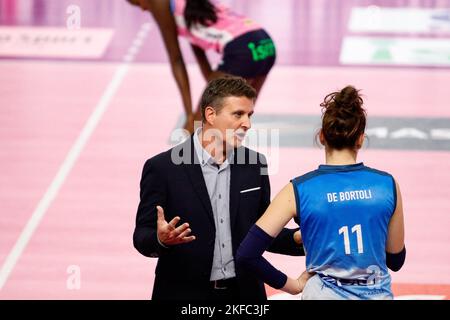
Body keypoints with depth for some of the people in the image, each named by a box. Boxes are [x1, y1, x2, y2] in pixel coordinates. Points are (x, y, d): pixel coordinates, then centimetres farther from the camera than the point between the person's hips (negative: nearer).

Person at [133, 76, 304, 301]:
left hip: (243, 294, 3)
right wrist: (161, 239, -28)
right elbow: (142, 236, -7)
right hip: (184, 295, -3)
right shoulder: (162, 168, -8)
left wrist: (297, 238, -7)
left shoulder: (254, 165, 4)